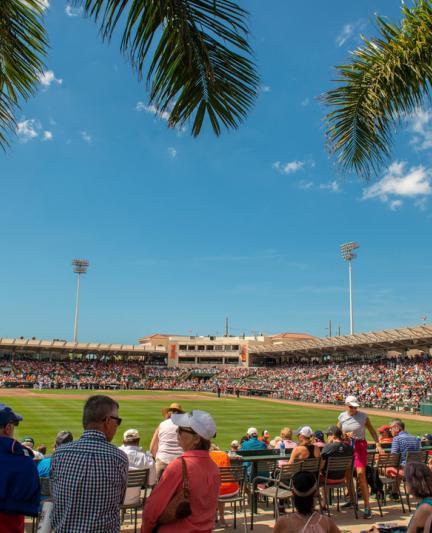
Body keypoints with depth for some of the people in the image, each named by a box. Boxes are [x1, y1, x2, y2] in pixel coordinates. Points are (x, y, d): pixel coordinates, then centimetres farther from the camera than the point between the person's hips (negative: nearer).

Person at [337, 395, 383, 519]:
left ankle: (367, 506, -8)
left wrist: (378, 444, -8)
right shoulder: (342, 417, 1)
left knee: (361, 474, -13)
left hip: (360, 446, -3)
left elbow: (372, 430, 1)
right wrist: (345, 434, -13)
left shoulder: (363, 416, -5)